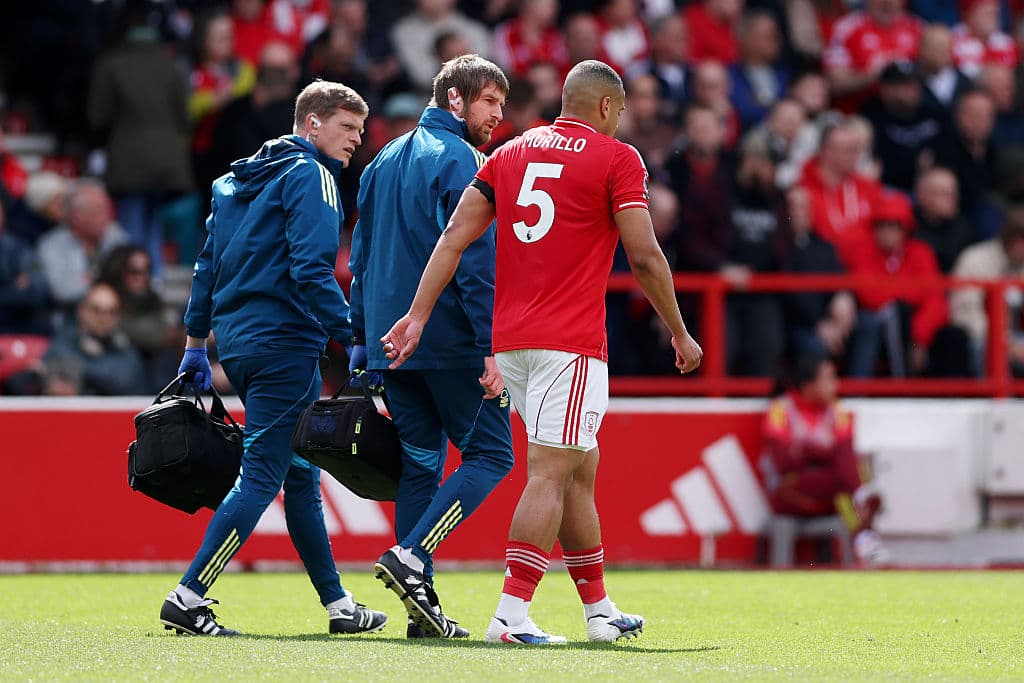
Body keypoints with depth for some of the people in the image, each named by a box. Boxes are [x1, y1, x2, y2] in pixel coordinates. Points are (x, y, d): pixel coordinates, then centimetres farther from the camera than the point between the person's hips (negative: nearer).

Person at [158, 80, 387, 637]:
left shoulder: (236, 181, 18)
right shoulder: (310, 176, -8)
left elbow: (207, 267, 21)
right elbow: (311, 271, -19)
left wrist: (195, 345, 25)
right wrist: (353, 339, -17)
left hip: (236, 341, 9)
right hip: (285, 341, -9)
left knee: (300, 476, 14)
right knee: (262, 476, -9)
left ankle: (337, 604, 18)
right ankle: (188, 598, -14)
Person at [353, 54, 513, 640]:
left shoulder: (385, 162, 18)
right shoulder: (458, 160, -8)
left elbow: (360, 260, 20)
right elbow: (475, 258, -16)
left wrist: (363, 344, 22)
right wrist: (491, 346, -19)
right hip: (451, 342, -8)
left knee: (420, 462, 9)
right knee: (490, 454, -1)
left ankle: (422, 607, 4)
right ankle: (411, 557, -17)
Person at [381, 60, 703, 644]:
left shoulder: (511, 153, 15)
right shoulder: (617, 159, -1)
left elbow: (455, 237, 8)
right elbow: (644, 256, -7)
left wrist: (417, 316, 6)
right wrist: (680, 333, 3)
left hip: (510, 341, 7)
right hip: (571, 343, -7)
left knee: (581, 468, 17)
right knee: (551, 475, -9)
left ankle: (600, 609, 22)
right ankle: (512, 614, -18)